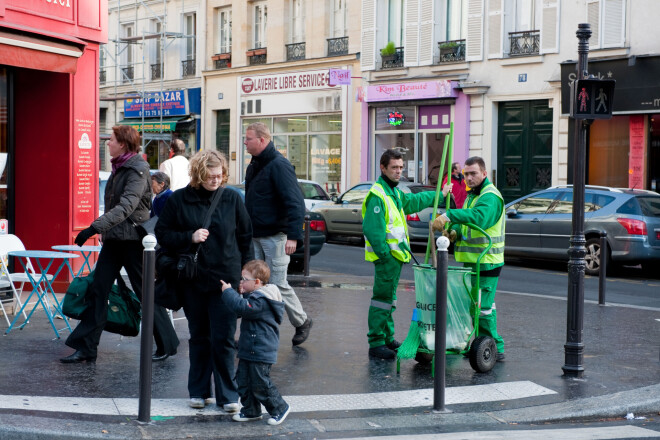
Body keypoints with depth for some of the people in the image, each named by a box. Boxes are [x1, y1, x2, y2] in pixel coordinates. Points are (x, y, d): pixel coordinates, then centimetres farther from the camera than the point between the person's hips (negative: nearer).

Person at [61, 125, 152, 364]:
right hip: (114, 239, 8)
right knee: (97, 290, 3)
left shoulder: (137, 170, -15)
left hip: (132, 239, -8)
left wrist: (95, 227, -33)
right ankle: (86, 348, 7)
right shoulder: (119, 168, 12)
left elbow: (126, 206, -27)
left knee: (144, 292, 2)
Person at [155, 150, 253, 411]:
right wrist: (190, 237, -13)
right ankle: (198, 391, 23)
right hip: (193, 280, 1)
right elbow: (162, 233, 4)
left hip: (225, 281, -1)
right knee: (199, 338, 12)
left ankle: (227, 395, 7)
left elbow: (245, 238, 8)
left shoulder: (232, 199, 1)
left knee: (223, 339, -2)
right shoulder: (179, 200, 0)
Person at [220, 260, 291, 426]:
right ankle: (251, 411, 24)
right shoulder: (257, 296, 11)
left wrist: (228, 292, -23)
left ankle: (279, 408, 15)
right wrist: (242, 293, 9)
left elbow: (242, 307, -34)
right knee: (243, 380, 13)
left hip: (260, 353, -10)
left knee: (260, 384, -1)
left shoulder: (261, 300, -22)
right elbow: (245, 309, 26)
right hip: (249, 350, 10)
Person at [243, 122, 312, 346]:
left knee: (278, 284, -2)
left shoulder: (279, 166, -16)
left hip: (274, 237, -8)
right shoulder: (254, 165, 12)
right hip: (255, 236, 8)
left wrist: (293, 235, -28)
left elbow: (295, 202, -21)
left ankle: (302, 322, 20)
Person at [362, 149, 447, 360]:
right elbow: (372, 229, -23)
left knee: (388, 297, 16)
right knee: (382, 297, -8)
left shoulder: (394, 192, 17)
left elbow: (413, 201, 35)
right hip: (386, 255, -10)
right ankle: (376, 343, -5)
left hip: (395, 255, 10)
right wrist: (384, 252, -25)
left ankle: (388, 338, 26)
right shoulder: (377, 195, -16)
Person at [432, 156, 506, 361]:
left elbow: (479, 217, -35)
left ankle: (495, 349, 1)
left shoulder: (490, 196, -15)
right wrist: (455, 232, 1)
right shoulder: (472, 195, 18)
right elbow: (467, 221, 24)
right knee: (484, 304, 15)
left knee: (482, 306, -8)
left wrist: (449, 215, -43)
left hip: (486, 261, -10)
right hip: (472, 260, 10)